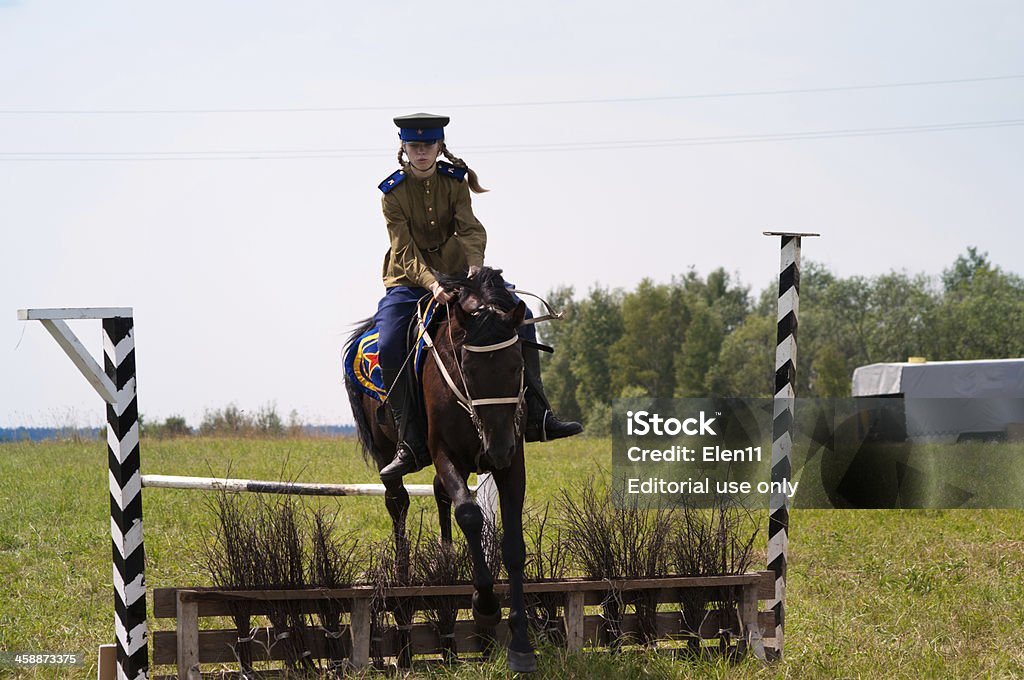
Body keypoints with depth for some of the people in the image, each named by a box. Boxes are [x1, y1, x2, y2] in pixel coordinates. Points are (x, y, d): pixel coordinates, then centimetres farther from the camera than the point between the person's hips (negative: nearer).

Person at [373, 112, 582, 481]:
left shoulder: (455, 181, -2)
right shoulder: (393, 192, -11)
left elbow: (471, 229, -15)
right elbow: (405, 250, -20)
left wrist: (475, 266, -36)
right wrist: (431, 285, -37)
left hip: (455, 274, 3)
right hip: (408, 281, -3)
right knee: (389, 346, -28)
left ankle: (537, 417, -8)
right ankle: (411, 446, -24)